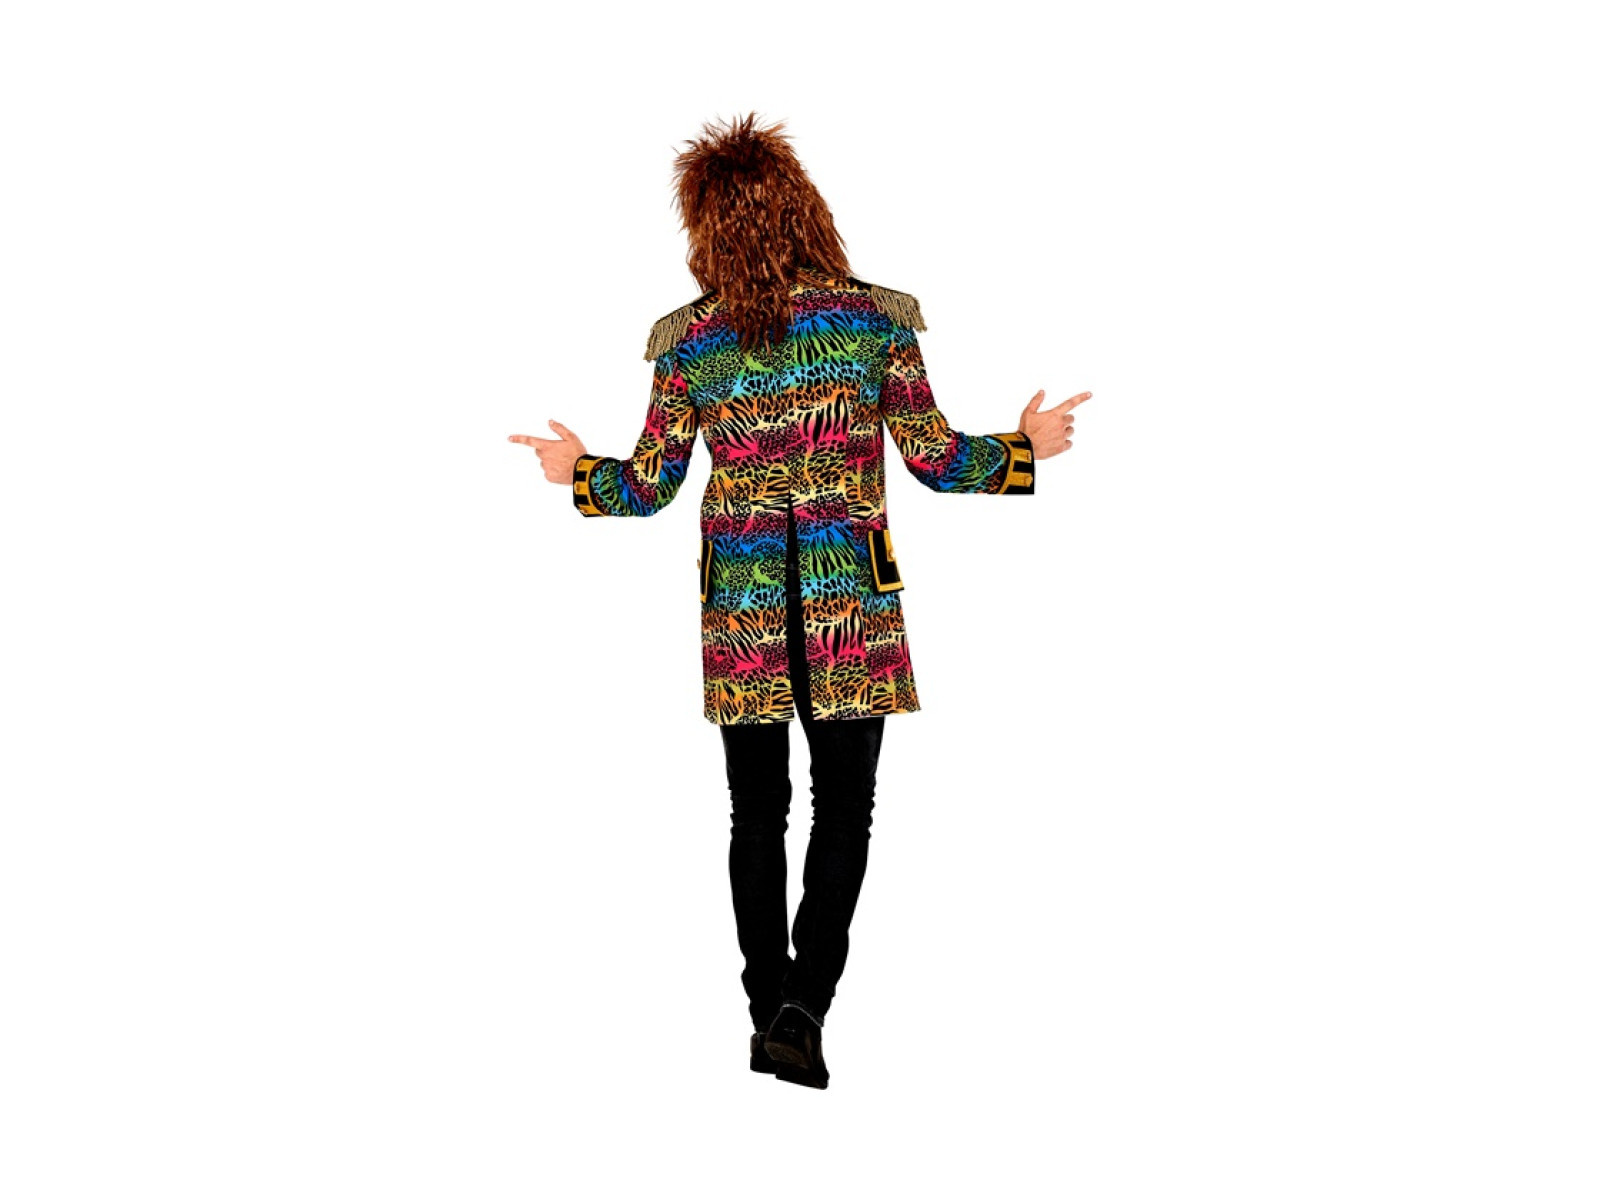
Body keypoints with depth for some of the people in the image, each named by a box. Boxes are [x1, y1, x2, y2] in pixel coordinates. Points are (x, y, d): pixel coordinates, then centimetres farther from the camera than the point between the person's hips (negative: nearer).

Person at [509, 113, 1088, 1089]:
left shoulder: (690, 340, -2)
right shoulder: (878, 318, -4)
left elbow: (647, 487, 2)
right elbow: (937, 460, -5)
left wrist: (577, 470, 22)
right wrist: (1026, 447, 12)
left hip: (741, 600, 2)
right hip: (853, 601, -1)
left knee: (757, 811, 12)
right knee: (844, 805, 8)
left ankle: (770, 1014, 19)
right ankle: (804, 1006, -4)